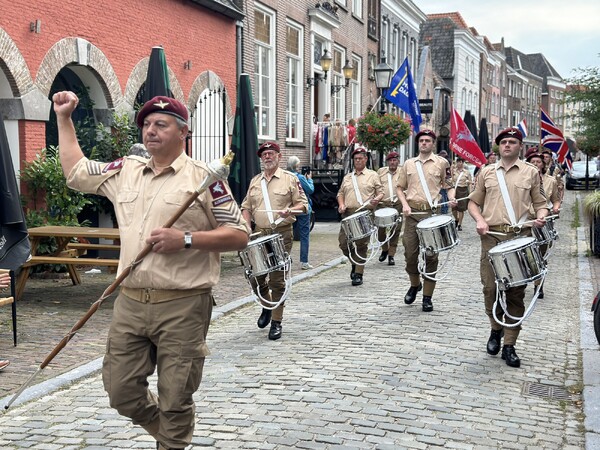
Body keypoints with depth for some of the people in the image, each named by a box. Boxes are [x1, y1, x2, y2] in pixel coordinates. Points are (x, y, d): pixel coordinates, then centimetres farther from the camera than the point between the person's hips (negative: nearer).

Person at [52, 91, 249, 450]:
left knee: (175, 402, 3)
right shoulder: (126, 171, 12)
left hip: (182, 306, -5)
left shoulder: (203, 176, -4)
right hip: (130, 303, 6)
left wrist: (186, 239, -17)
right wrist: (64, 117, 24)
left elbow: (239, 235, -6)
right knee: (122, 393, 12)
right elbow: (75, 171, 26)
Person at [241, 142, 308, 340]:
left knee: (277, 279, -4)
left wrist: (290, 210, -19)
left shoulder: (290, 179, 1)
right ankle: (267, 307, 34)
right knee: (255, 276, 7)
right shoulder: (255, 181, 15)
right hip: (259, 234, 5)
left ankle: (276, 322, 5)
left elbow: (303, 204, 0)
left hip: (281, 234, -4)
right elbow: (247, 207, 18)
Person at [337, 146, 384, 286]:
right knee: (343, 242, -3)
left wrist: (376, 199, -15)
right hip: (348, 214, 4)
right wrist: (341, 204, 2)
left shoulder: (372, 175, 9)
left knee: (361, 245, -4)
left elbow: (380, 192, 7)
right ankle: (354, 262, 25)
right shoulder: (347, 177, 19)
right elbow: (340, 193, 21)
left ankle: (358, 274, 5)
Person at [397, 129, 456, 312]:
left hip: (432, 213, -2)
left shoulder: (442, 163, 5)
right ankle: (415, 285, 30)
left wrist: (451, 198, -11)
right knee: (410, 253, 3)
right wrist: (405, 205, -2)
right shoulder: (409, 164, 11)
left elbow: (448, 185, 9)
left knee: (430, 255, -1)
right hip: (412, 213, 2)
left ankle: (427, 296, 8)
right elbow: (400, 187, 15)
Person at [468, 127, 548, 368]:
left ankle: (509, 345, 7)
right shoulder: (487, 172, 12)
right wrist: (480, 220, -3)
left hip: (520, 237, -1)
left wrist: (541, 216, -11)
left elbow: (540, 203, 11)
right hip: (492, 236, 1)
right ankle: (496, 329, 24)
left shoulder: (531, 172, 9)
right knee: (490, 287, -3)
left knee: (515, 291, 0)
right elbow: (473, 202, 16)